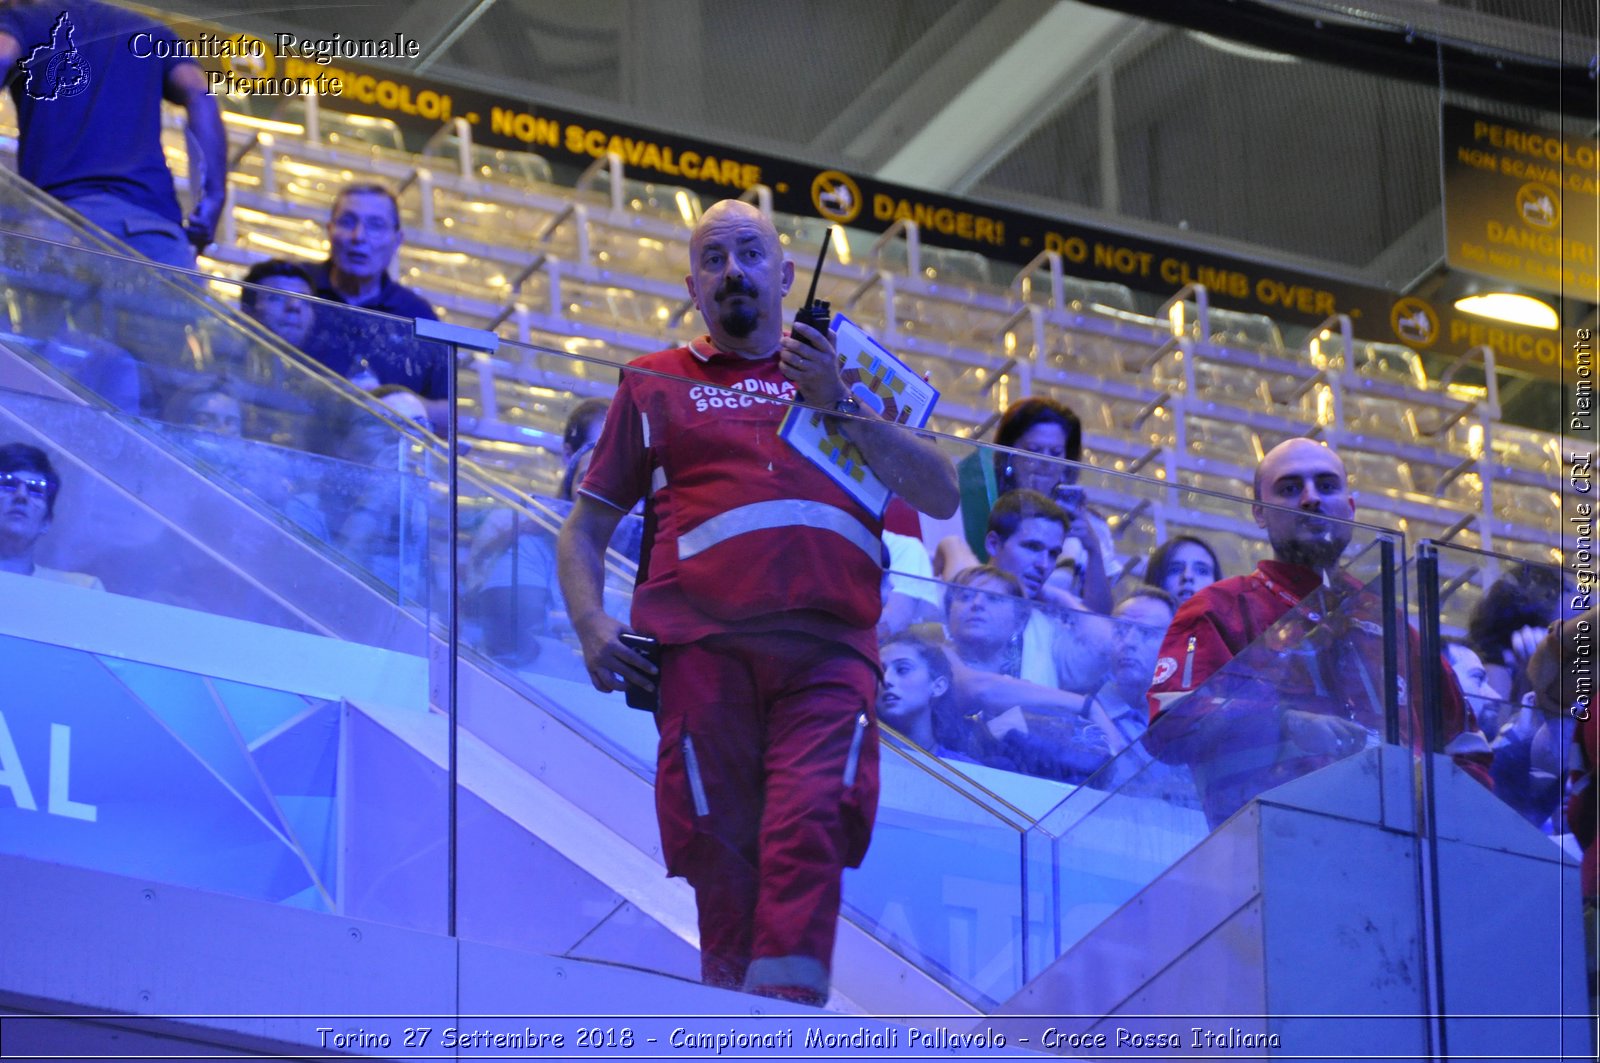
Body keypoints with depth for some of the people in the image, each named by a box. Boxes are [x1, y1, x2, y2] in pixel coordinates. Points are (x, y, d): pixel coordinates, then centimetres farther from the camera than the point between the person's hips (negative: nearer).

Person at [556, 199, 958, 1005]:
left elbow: (940, 497, 10)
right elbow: (586, 524, 23)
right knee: (722, 857, -6)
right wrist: (590, 625, 3)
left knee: (808, 829, -21)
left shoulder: (847, 377, 23)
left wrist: (838, 407, -1)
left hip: (827, 653, 0)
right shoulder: (654, 386, 23)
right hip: (704, 649, 1)